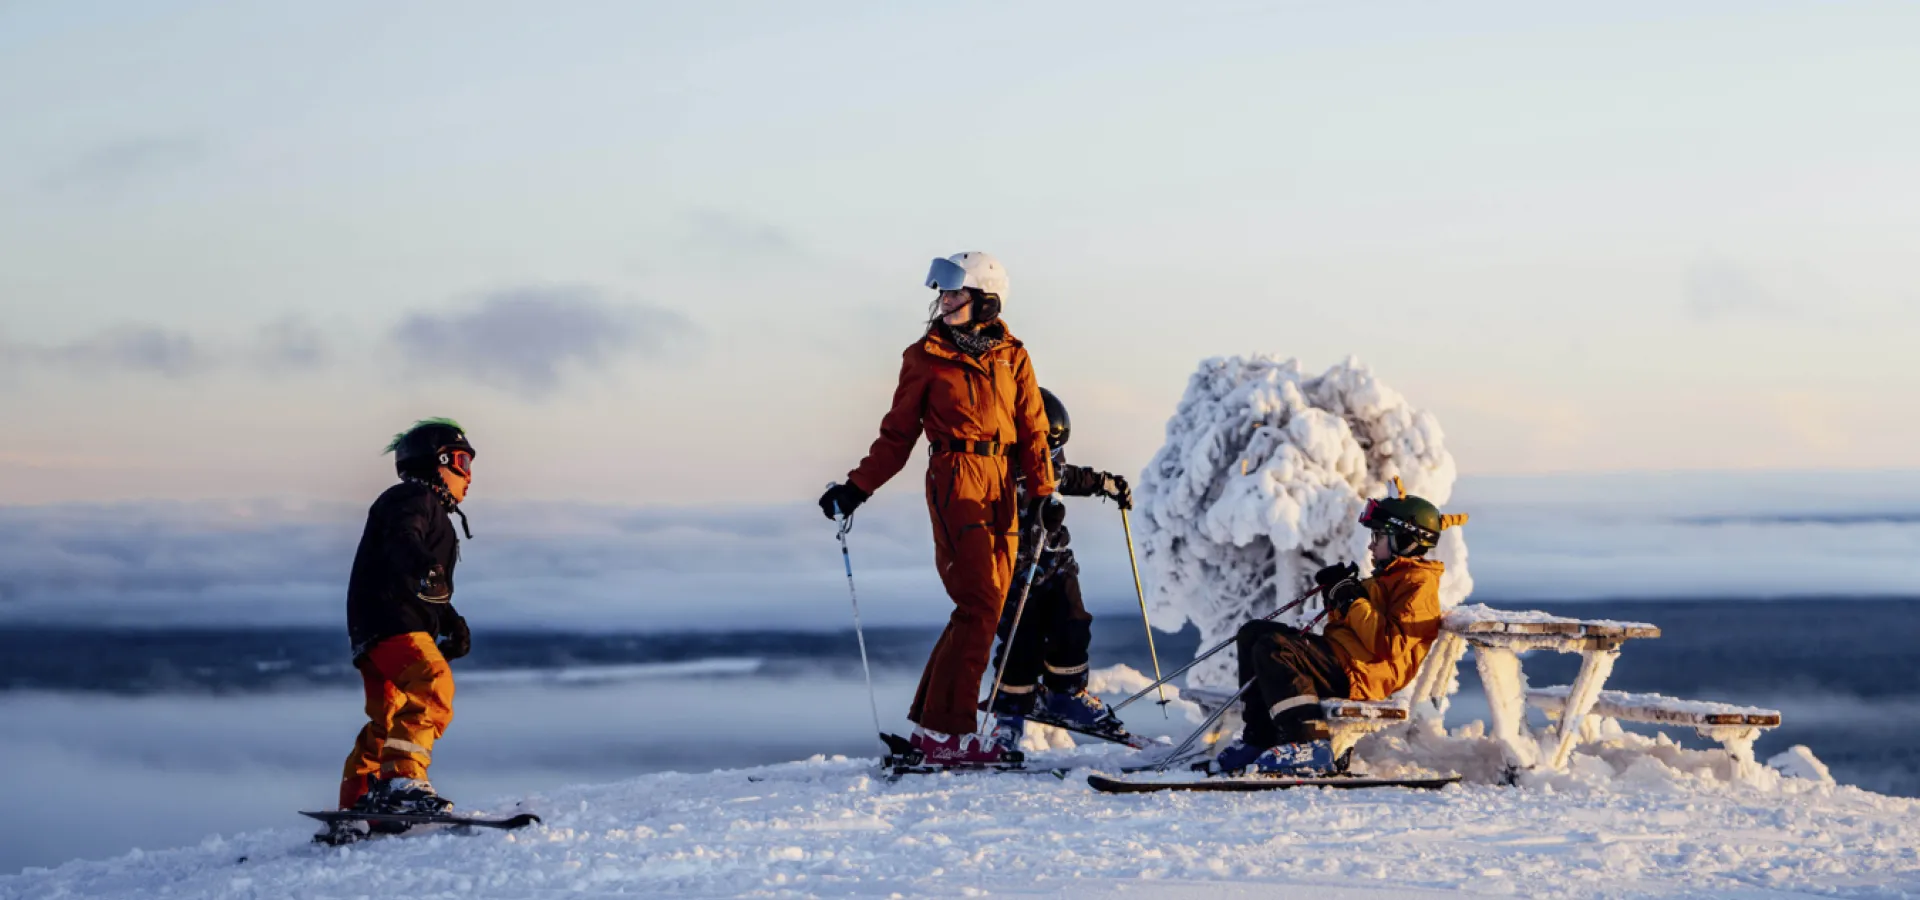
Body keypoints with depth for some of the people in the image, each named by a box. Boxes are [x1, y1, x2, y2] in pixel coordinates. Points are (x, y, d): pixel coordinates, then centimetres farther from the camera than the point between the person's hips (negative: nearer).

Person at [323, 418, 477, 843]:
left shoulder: (433, 512, 32)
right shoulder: (412, 499, 0)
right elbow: (401, 540, -24)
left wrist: (451, 622, 21)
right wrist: (424, 568, -44)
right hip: (390, 620, -11)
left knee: (389, 721, 13)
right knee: (432, 686, -29)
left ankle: (355, 807, 17)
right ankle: (402, 778, -42)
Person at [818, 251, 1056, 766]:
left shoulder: (1012, 358, 12)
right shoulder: (925, 358, 5)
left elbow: (1033, 430, 9)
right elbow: (897, 435, 9)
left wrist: (1043, 492, -2)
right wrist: (857, 488, 4)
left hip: (1002, 486, 4)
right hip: (954, 480, -4)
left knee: (987, 606, 1)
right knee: (979, 606, -14)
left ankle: (930, 722, 10)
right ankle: (946, 732, -13)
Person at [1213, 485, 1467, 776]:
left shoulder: (1418, 585, -8)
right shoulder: (1391, 576, 25)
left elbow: (1390, 644, -20)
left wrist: (1353, 602, -13)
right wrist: (1336, 597, 11)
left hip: (1357, 675, -11)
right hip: (1339, 656, 11)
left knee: (1273, 650, -29)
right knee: (1253, 633, 12)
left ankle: (1309, 745, -31)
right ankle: (1259, 740, 3)